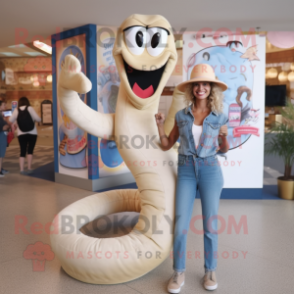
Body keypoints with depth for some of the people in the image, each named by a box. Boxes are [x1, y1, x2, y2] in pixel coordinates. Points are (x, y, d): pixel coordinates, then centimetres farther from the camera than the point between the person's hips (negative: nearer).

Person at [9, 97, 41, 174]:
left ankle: (22, 170, 0)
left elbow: (11, 120, -8)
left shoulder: (16, 110, -1)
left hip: (21, 134, 2)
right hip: (32, 133, -2)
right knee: (30, 151, 6)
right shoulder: (30, 108, -5)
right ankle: (29, 168, 3)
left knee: (22, 152, 5)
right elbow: (38, 119, -12)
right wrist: (33, 119, 11)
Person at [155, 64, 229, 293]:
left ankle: (210, 271, 24)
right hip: (186, 171, 1)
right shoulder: (181, 115, 3)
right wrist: (160, 125, -5)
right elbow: (166, 145, 9)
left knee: (210, 224, 7)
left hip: (210, 170, -1)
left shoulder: (219, 117, 0)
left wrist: (224, 138, -11)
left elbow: (223, 150, 10)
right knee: (181, 224, -1)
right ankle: (179, 273, 14)